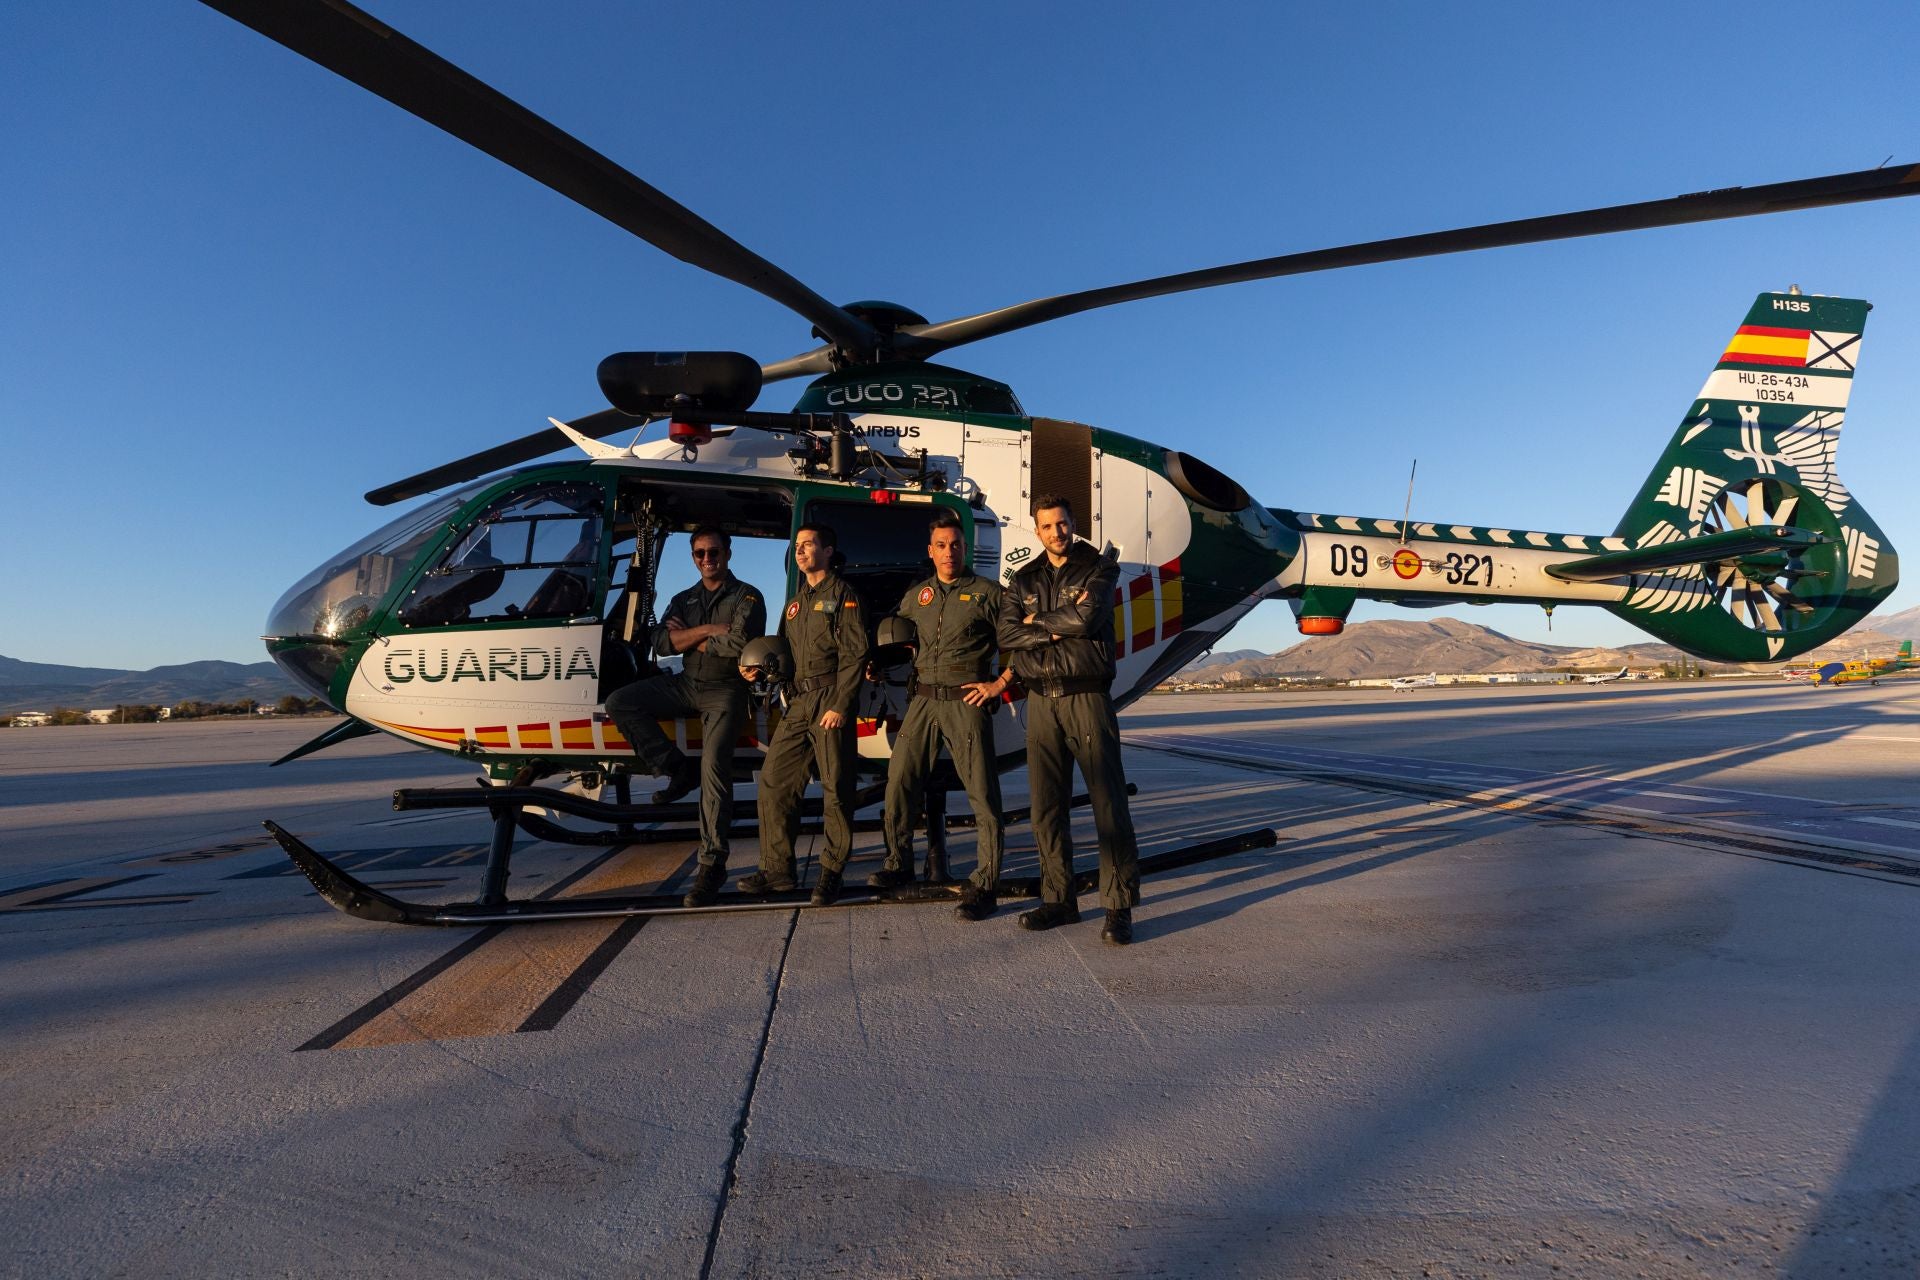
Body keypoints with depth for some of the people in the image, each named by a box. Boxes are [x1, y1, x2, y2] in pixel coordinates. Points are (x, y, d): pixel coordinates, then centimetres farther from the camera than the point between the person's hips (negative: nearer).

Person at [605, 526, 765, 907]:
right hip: (685, 685, 6)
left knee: (714, 767, -20)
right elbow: (661, 643, 0)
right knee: (620, 702, -13)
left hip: (725, 691, -6)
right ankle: (678, 771, -4)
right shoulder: (683, 600, 16)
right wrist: (708, 630, -13)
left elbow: (739, 642, -18)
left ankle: (712, 864, -16)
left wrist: (688, 639, -4)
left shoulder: (746, 597, 0)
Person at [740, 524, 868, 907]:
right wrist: (760, 670, 4)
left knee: (836, 789, -2)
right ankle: (777, 869, 13)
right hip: (798, 705, 7)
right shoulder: (795, 603, 22)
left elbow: (854, 655, -10)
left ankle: (832, 872, 8)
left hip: (830, 702, -7)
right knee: (774, 781, 4)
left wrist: (840, 706, -16)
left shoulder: (842, 595, -1)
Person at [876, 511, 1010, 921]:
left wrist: (999, 684, -9)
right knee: (899, 783, 7)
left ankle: (984, 886, 4)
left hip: (966, 702, -5)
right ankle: (899, 863, 26)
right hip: (923, 700, 5)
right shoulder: (915, 595, 14)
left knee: (982, 794, -4)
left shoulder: (987, 592, -1)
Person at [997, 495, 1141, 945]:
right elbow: (1007, 634, 1)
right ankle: (1058, 899, 17)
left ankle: (1119, 907, 2)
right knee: (1047, 806, 6)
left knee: (1108, 802, -4)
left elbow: (1085, 617, -15)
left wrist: (1037, 621, -1)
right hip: (1041, 700, 4)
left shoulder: (1100, 569, 3)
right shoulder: (1024, 580, 15)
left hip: (1087, 696, -4)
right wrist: (1058, 630, -10)